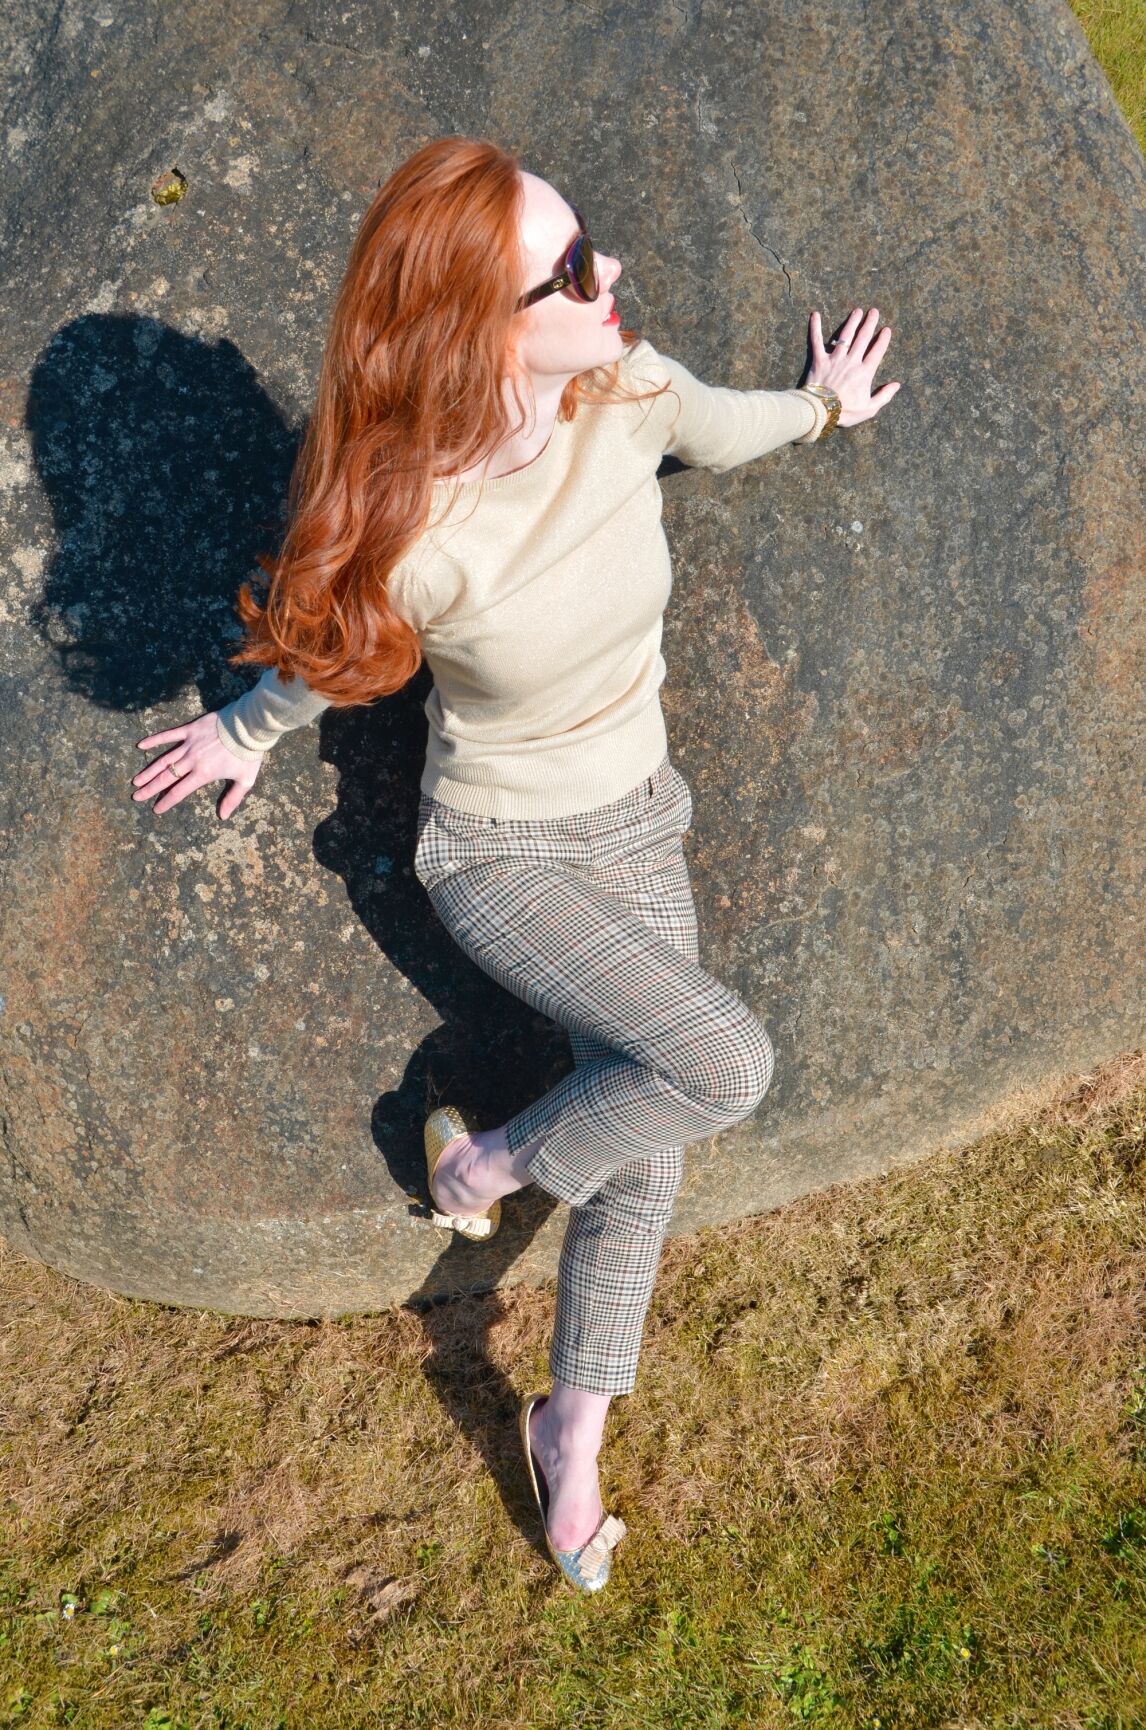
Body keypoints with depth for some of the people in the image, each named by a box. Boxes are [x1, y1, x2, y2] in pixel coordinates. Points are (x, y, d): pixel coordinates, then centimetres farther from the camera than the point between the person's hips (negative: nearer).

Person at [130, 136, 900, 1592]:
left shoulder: (623, 389, -16)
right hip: (497, 855, -5)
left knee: (643, 1156, 5)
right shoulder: (410, 533, -29)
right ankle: (488, 1166, 7)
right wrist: (250, 732, 12)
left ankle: (572, 1441, 27)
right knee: (726, 1061, -23)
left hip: (635, 823, 5)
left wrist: (824, 406, 28)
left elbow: (719, 426, 9)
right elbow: (335, 645, -6)